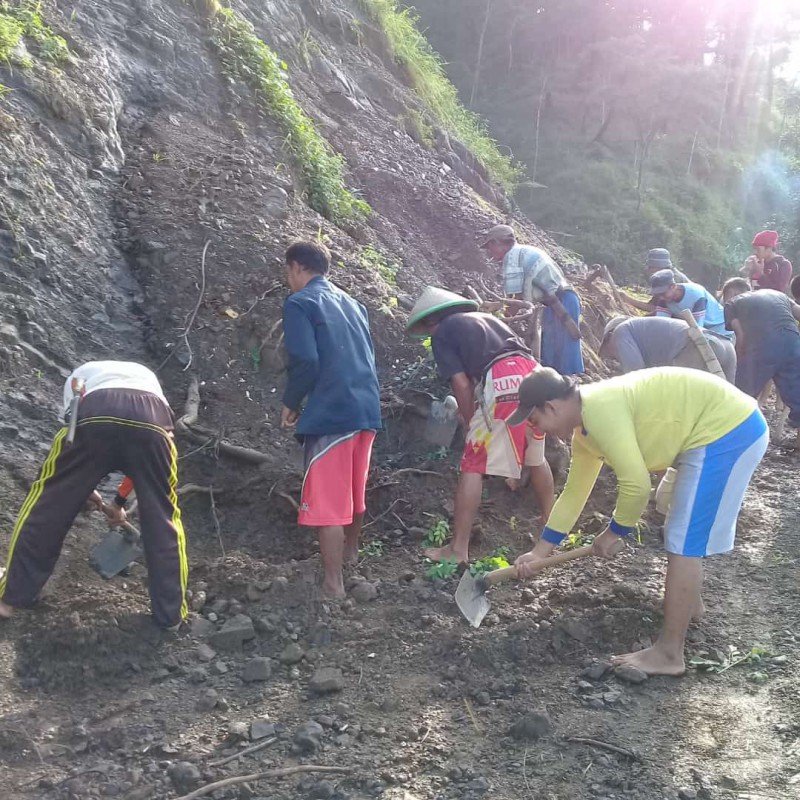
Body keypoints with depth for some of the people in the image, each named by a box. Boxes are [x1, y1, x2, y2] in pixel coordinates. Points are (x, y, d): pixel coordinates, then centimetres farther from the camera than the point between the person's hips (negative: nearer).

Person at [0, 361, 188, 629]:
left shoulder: (81, 375, 42)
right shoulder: (146, 376, 46)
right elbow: (143, 461, 49)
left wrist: (84, 489, 51)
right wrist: (119, 501, 61)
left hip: (95, 415, -1)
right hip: (152, 420, 1)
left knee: (48, 506, 18)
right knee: (162, 520, 16)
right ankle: (171, 614, 22)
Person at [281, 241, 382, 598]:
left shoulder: (300, 303, -5)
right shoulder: (351, 302, 19)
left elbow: (305, 360, -16)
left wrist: (290, 403, -2)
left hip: (332, 412, -8)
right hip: (367, 408, 8)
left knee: (326, 501, -1)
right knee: (353, 490, 25)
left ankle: (334, 583, 3)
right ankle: (351, 552, 44)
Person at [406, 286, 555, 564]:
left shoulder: (442, 333, 12)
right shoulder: (486, 318, 32)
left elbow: (461, 384, 1)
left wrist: (472, 425, 13)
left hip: (501, 383, -7)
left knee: (473, 467, 0)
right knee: (536, 458, 26)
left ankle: (458, 548, 1)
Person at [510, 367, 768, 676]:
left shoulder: (599, 409, -22)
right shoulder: (584, 431, 10)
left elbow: (636, 484, -24)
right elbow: (574, 492, 17)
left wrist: (614, 533, -6)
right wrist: (540, 552, 20)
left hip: (727, 429, -10)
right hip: (728, 424, 10)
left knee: (684, 543, -7)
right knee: (686, 530, 26)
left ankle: (668, 655, 0)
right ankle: (688, 601, 48)